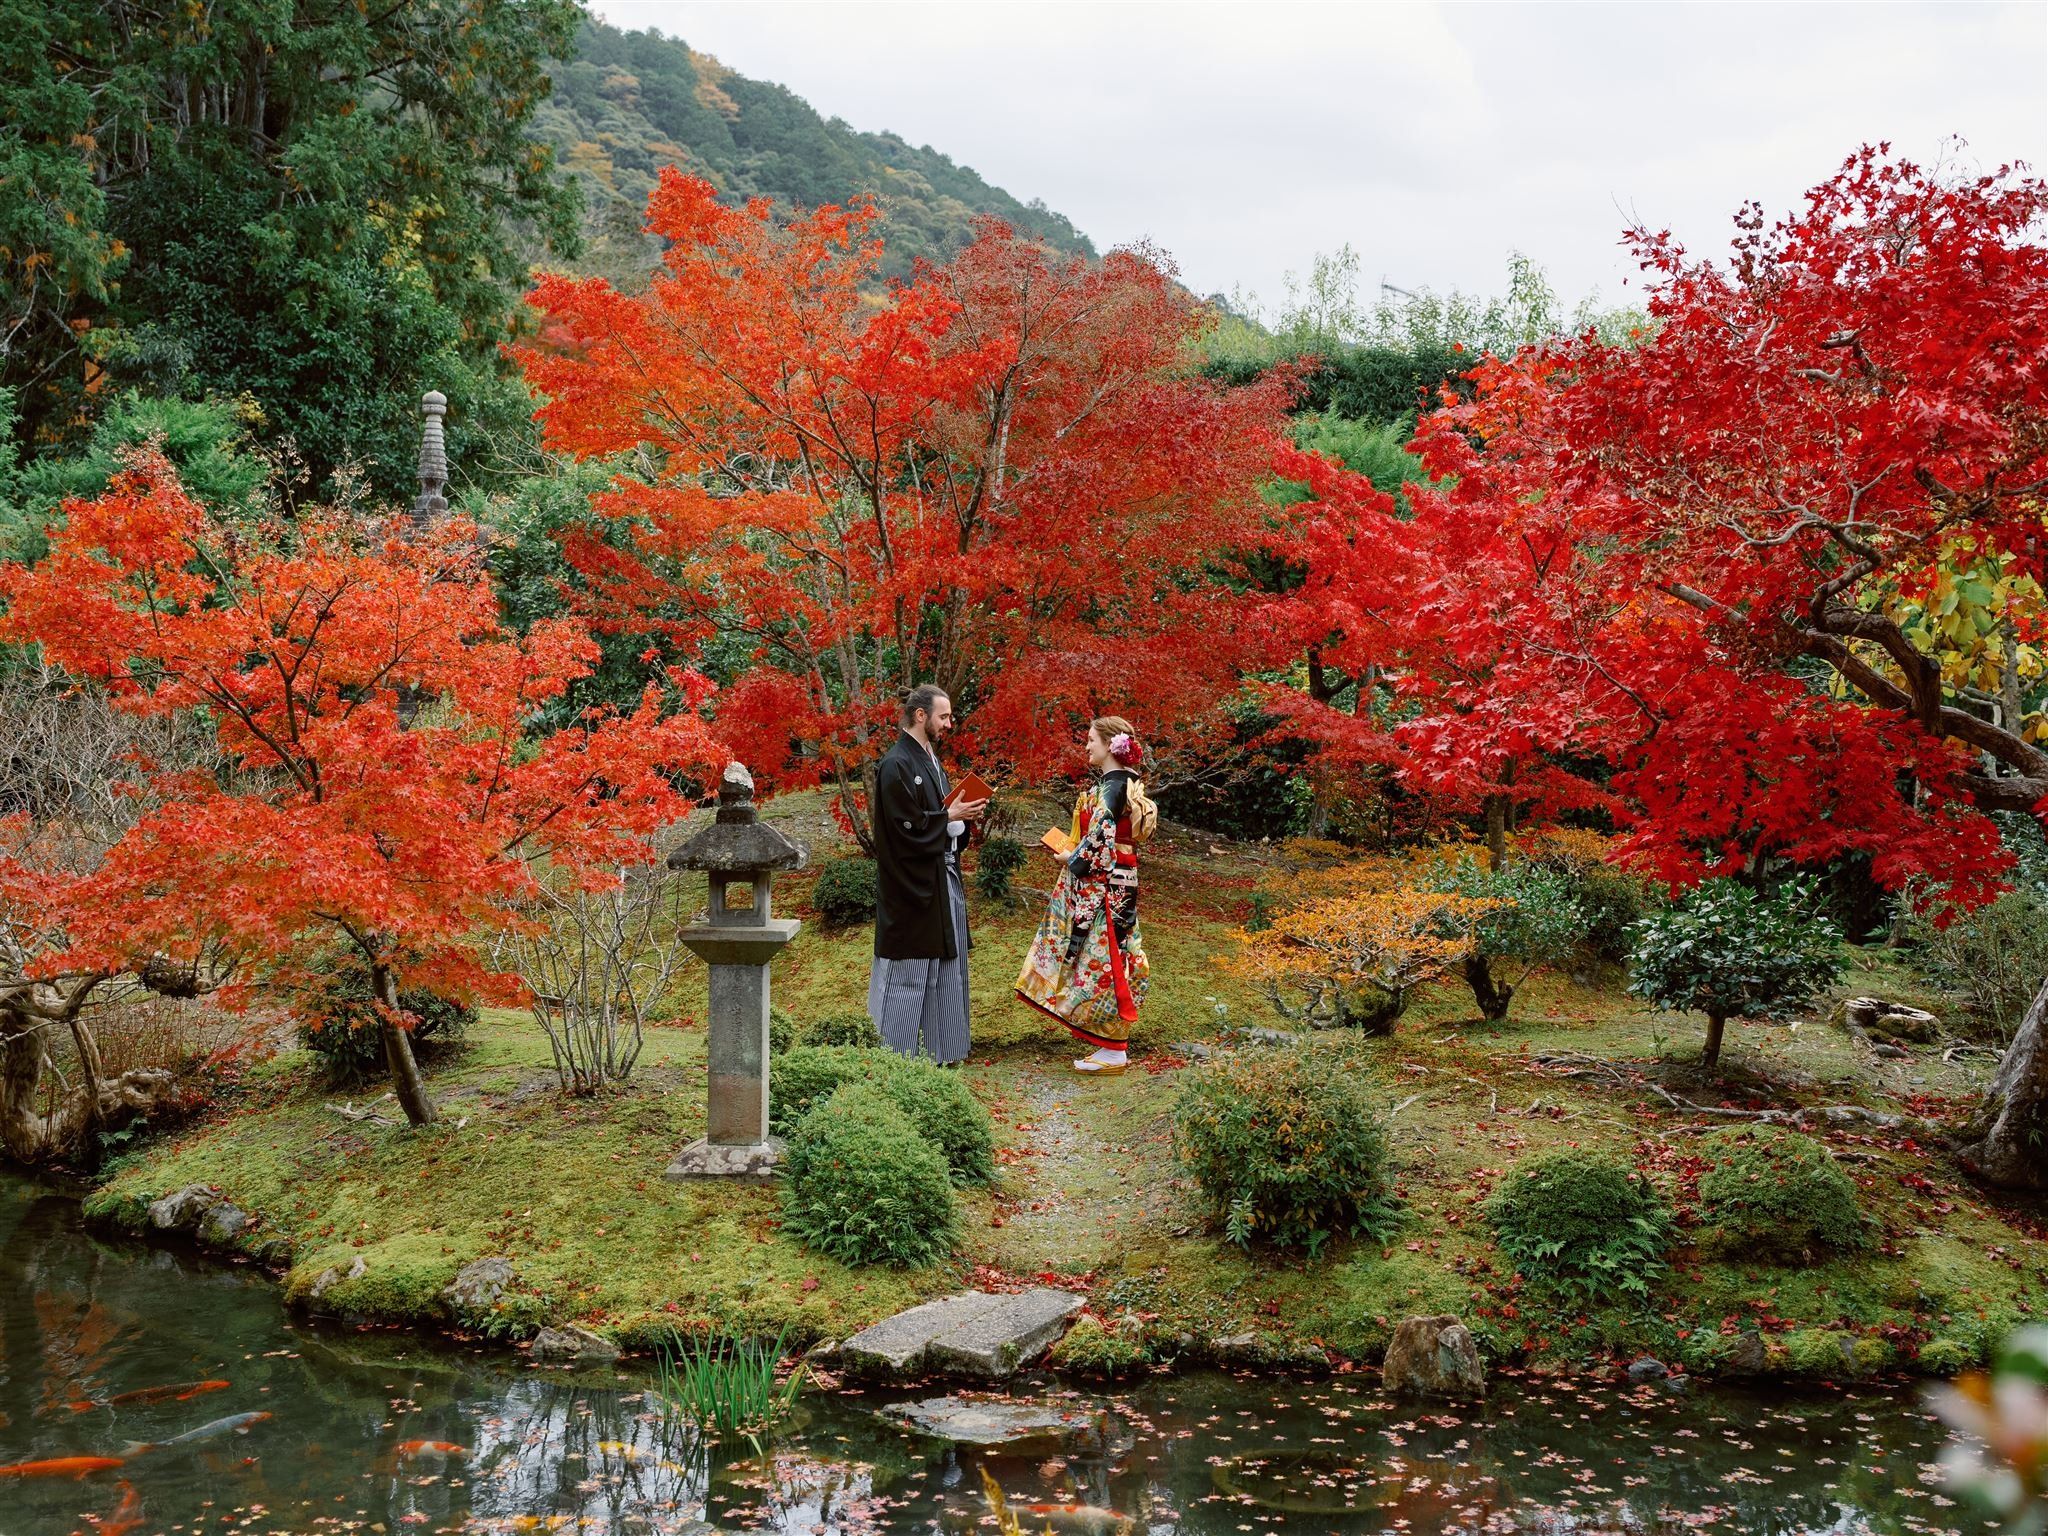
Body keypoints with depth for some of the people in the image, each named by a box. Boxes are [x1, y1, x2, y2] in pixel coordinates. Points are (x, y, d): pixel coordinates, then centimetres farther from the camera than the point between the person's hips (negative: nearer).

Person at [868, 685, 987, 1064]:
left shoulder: (930, 759, 14)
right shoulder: (896, 765, -16)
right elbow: (908, 825, -21)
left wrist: (964, 814, 0)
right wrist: (951, 816, -14)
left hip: (941, 880, 10)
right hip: (911, 884, -9)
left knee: (945, 969, 12)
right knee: (907, 974, -3)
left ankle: (940, 1049, 20)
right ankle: (893, 1056, 5)